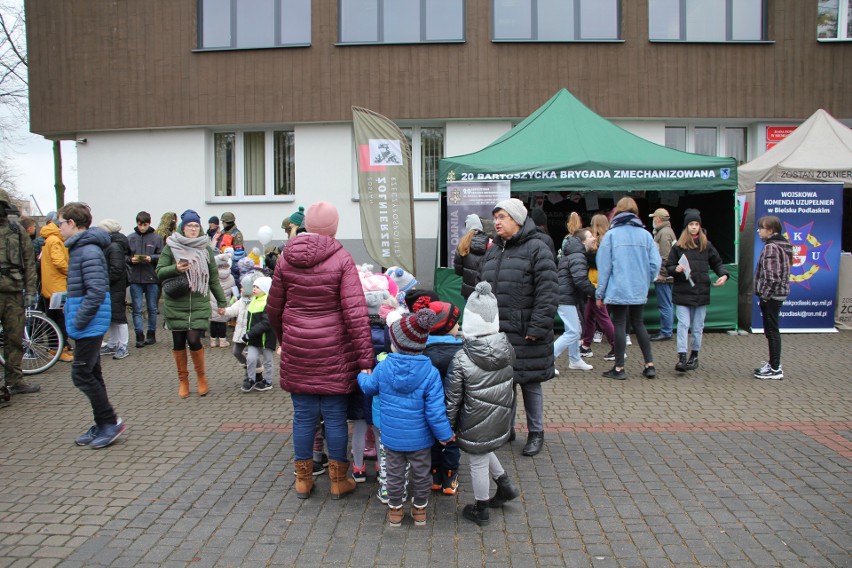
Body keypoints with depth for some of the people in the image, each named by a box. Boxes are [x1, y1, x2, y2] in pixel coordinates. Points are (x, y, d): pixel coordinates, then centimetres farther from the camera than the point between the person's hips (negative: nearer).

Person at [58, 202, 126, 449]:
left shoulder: (89, 251, -18)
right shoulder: (80, 247, 13)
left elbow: (97, 291, -25)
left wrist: (79, 320, -20)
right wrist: (76, 319, 14)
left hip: (90, 324, -10)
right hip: (88, 324, 10)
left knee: (82, 375, -5)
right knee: (91, 375, 14)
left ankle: (110, 422, 4)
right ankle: (102, 426, 22)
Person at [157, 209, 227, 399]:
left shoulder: (206, 249, 6)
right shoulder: (171, 247, 1)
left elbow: (213, 279, 11)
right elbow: (159, 272, 2)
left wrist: (221, 302, 11)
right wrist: (175, 269, -17)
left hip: (199, 304, 0)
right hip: (176, 304, 0)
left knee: (194, 340, -9)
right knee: (179, 343, 7)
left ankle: (202, 377, 14)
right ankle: (183, 381, 24)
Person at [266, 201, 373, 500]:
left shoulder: (286, 258, 0)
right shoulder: (342, 259, -11)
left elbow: (273, 309, 7)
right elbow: (355, 313, -16)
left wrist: (283, 340, 25)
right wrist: (366, 359, -13)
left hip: (297, 350, 3)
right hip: (333, 352, -3)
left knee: (303, 415, 13)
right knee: (335, 415, 9)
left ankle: (303, 479, 27)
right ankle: (338, 480, 23)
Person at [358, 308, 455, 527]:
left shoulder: (383, 368, -14)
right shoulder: (430, 372, -21)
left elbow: (369, 387, 8)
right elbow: (435, 411, -19)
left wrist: (362, 375, 30)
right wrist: (445, 434, -6)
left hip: (392, 437, 1)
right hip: (420, 438, -1)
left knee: (395, 474, 19)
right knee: (421, 474, 20)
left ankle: (395, 510, 34)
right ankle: (420, 509, 36)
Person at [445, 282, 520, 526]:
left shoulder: (461, 360, -24)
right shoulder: (506, 350, -9)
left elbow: (452, 399, -15)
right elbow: (506, 387, 6)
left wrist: (448, 427, -3)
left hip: (475, 427, -5)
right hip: (500, 421, 5)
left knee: (478, 463, 13)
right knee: (484, 452, 31)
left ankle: (480, 510, 31)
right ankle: (505, 486, 37)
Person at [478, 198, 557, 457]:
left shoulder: (536, 249, -8)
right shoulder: (493, 251, 14)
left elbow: (547, 292, -14)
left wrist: (538, 327, -18)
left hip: (525, 334, -6)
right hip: (495, 332, 6)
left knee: (530, 383, 7)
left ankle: (536, 433, 23)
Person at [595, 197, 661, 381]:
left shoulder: (611, 235, -6)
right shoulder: (645, 234, 1)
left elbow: (604, 266, -6)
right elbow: (656, 262, -2)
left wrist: (600, 293, 0)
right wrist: (646, 281, 13)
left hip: (618, 290, -3)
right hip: (639, 291, 4)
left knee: (619, 325, 5)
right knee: (638, 324, 16)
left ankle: (619, 368, 10)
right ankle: (649, 365, 18)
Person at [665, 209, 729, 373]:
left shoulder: (706, 245, 8)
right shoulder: (678, 246, 4)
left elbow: (717, 263, 15)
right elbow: (668, 267, 5)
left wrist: (723, 275, -3)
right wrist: (676, 269, -16)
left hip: (701, 292, 2)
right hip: (682, 292, -2)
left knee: (698, 326, 9)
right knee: (683, 325, -7)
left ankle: (694, 356, 22)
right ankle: (682, 358, -9)